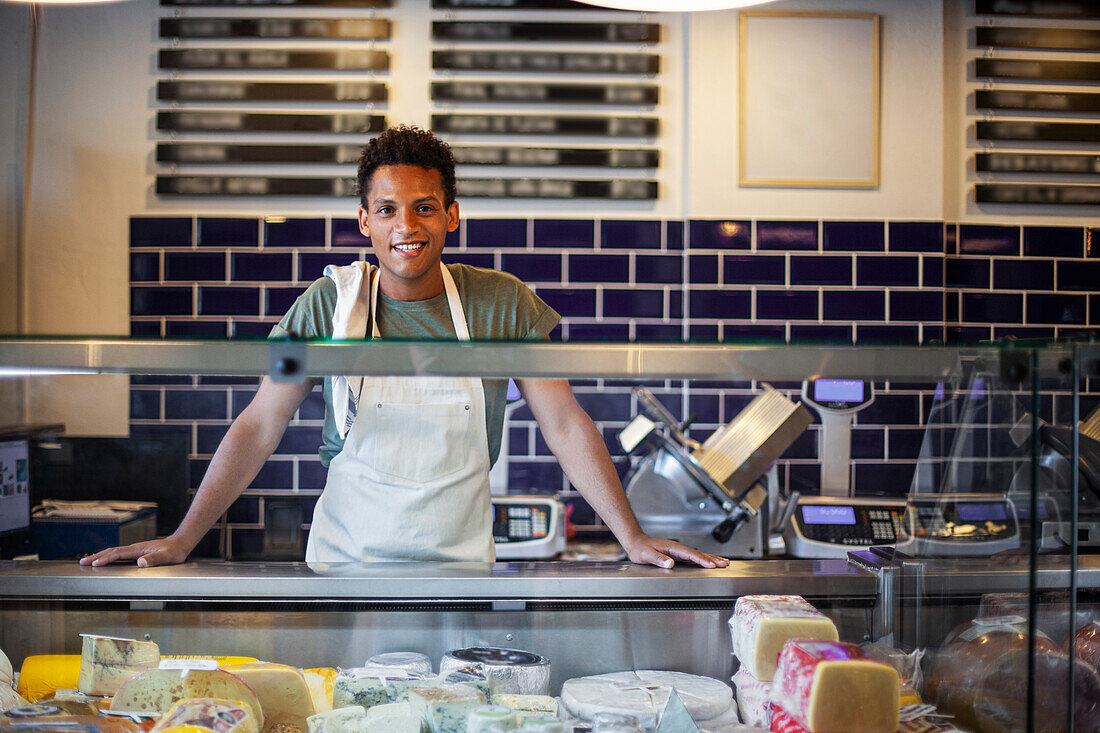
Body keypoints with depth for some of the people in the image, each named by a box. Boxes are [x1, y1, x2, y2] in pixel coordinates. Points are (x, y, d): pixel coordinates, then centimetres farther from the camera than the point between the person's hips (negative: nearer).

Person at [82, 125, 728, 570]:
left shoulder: (503, 305, -4)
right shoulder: (329, 305, -3)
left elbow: (565, 424, -3)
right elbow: (258, 428, -1)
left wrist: (633, 538, -10)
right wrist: (182, 540, -7)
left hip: (461, 564, 0)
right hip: (345, 562, 0)